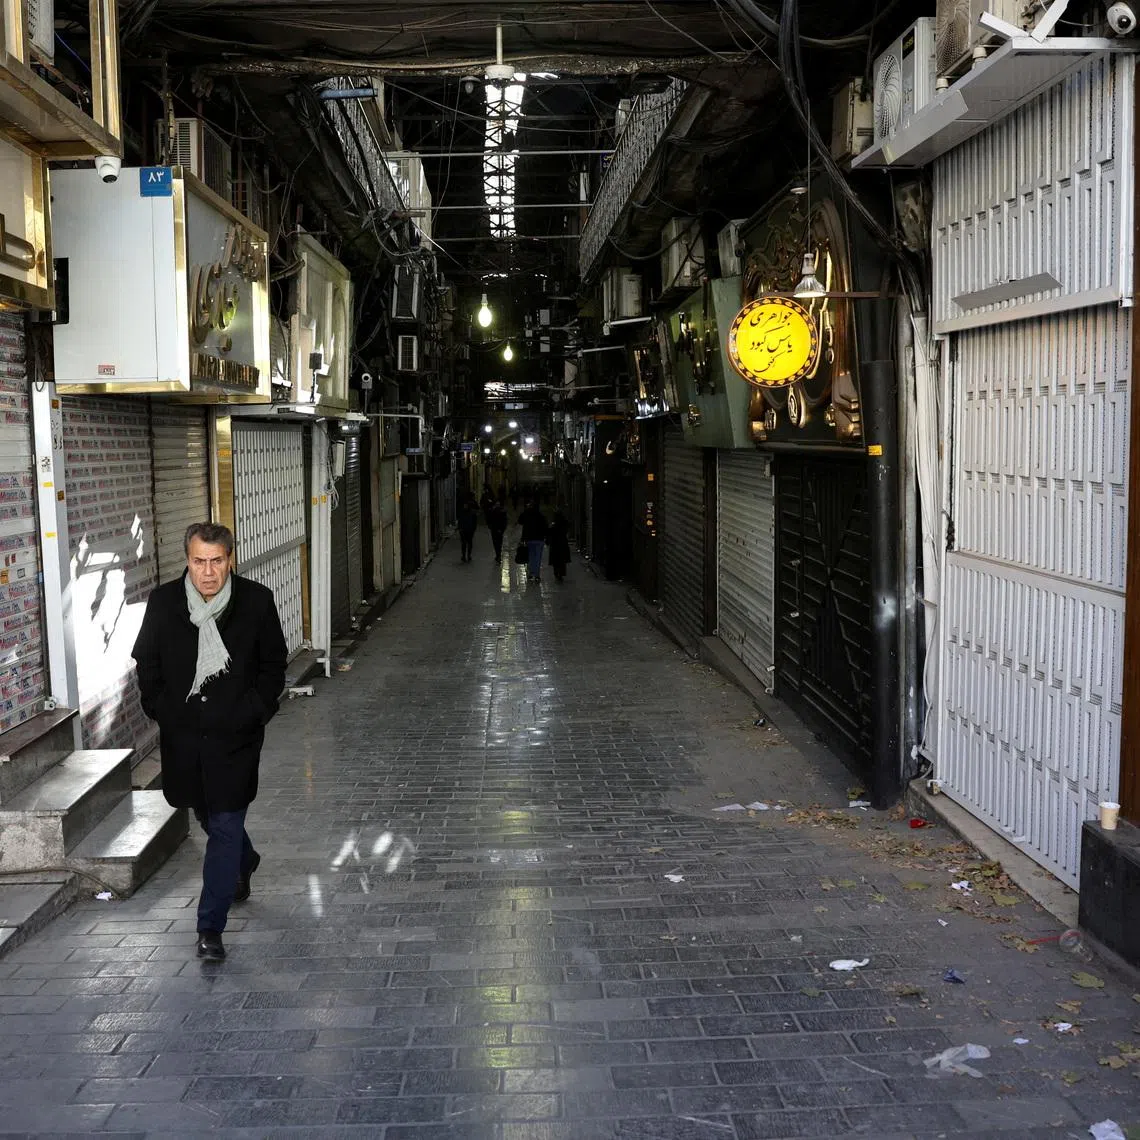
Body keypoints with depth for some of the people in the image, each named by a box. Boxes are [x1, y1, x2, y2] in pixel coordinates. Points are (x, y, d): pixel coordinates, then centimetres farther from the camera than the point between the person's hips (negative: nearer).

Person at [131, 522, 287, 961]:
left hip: (235, 733, -3)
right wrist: (160, 709, 0)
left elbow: (273, 665, 2)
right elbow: (147, 663, 8)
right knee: (208, 816, 21)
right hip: (182, 733, 3)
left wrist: (253, 712, -6)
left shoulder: (256, 601, -8)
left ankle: (210, 928, 4)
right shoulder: (163, 602, -4)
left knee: (225, 827, -4)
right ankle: (244, 863, 52)